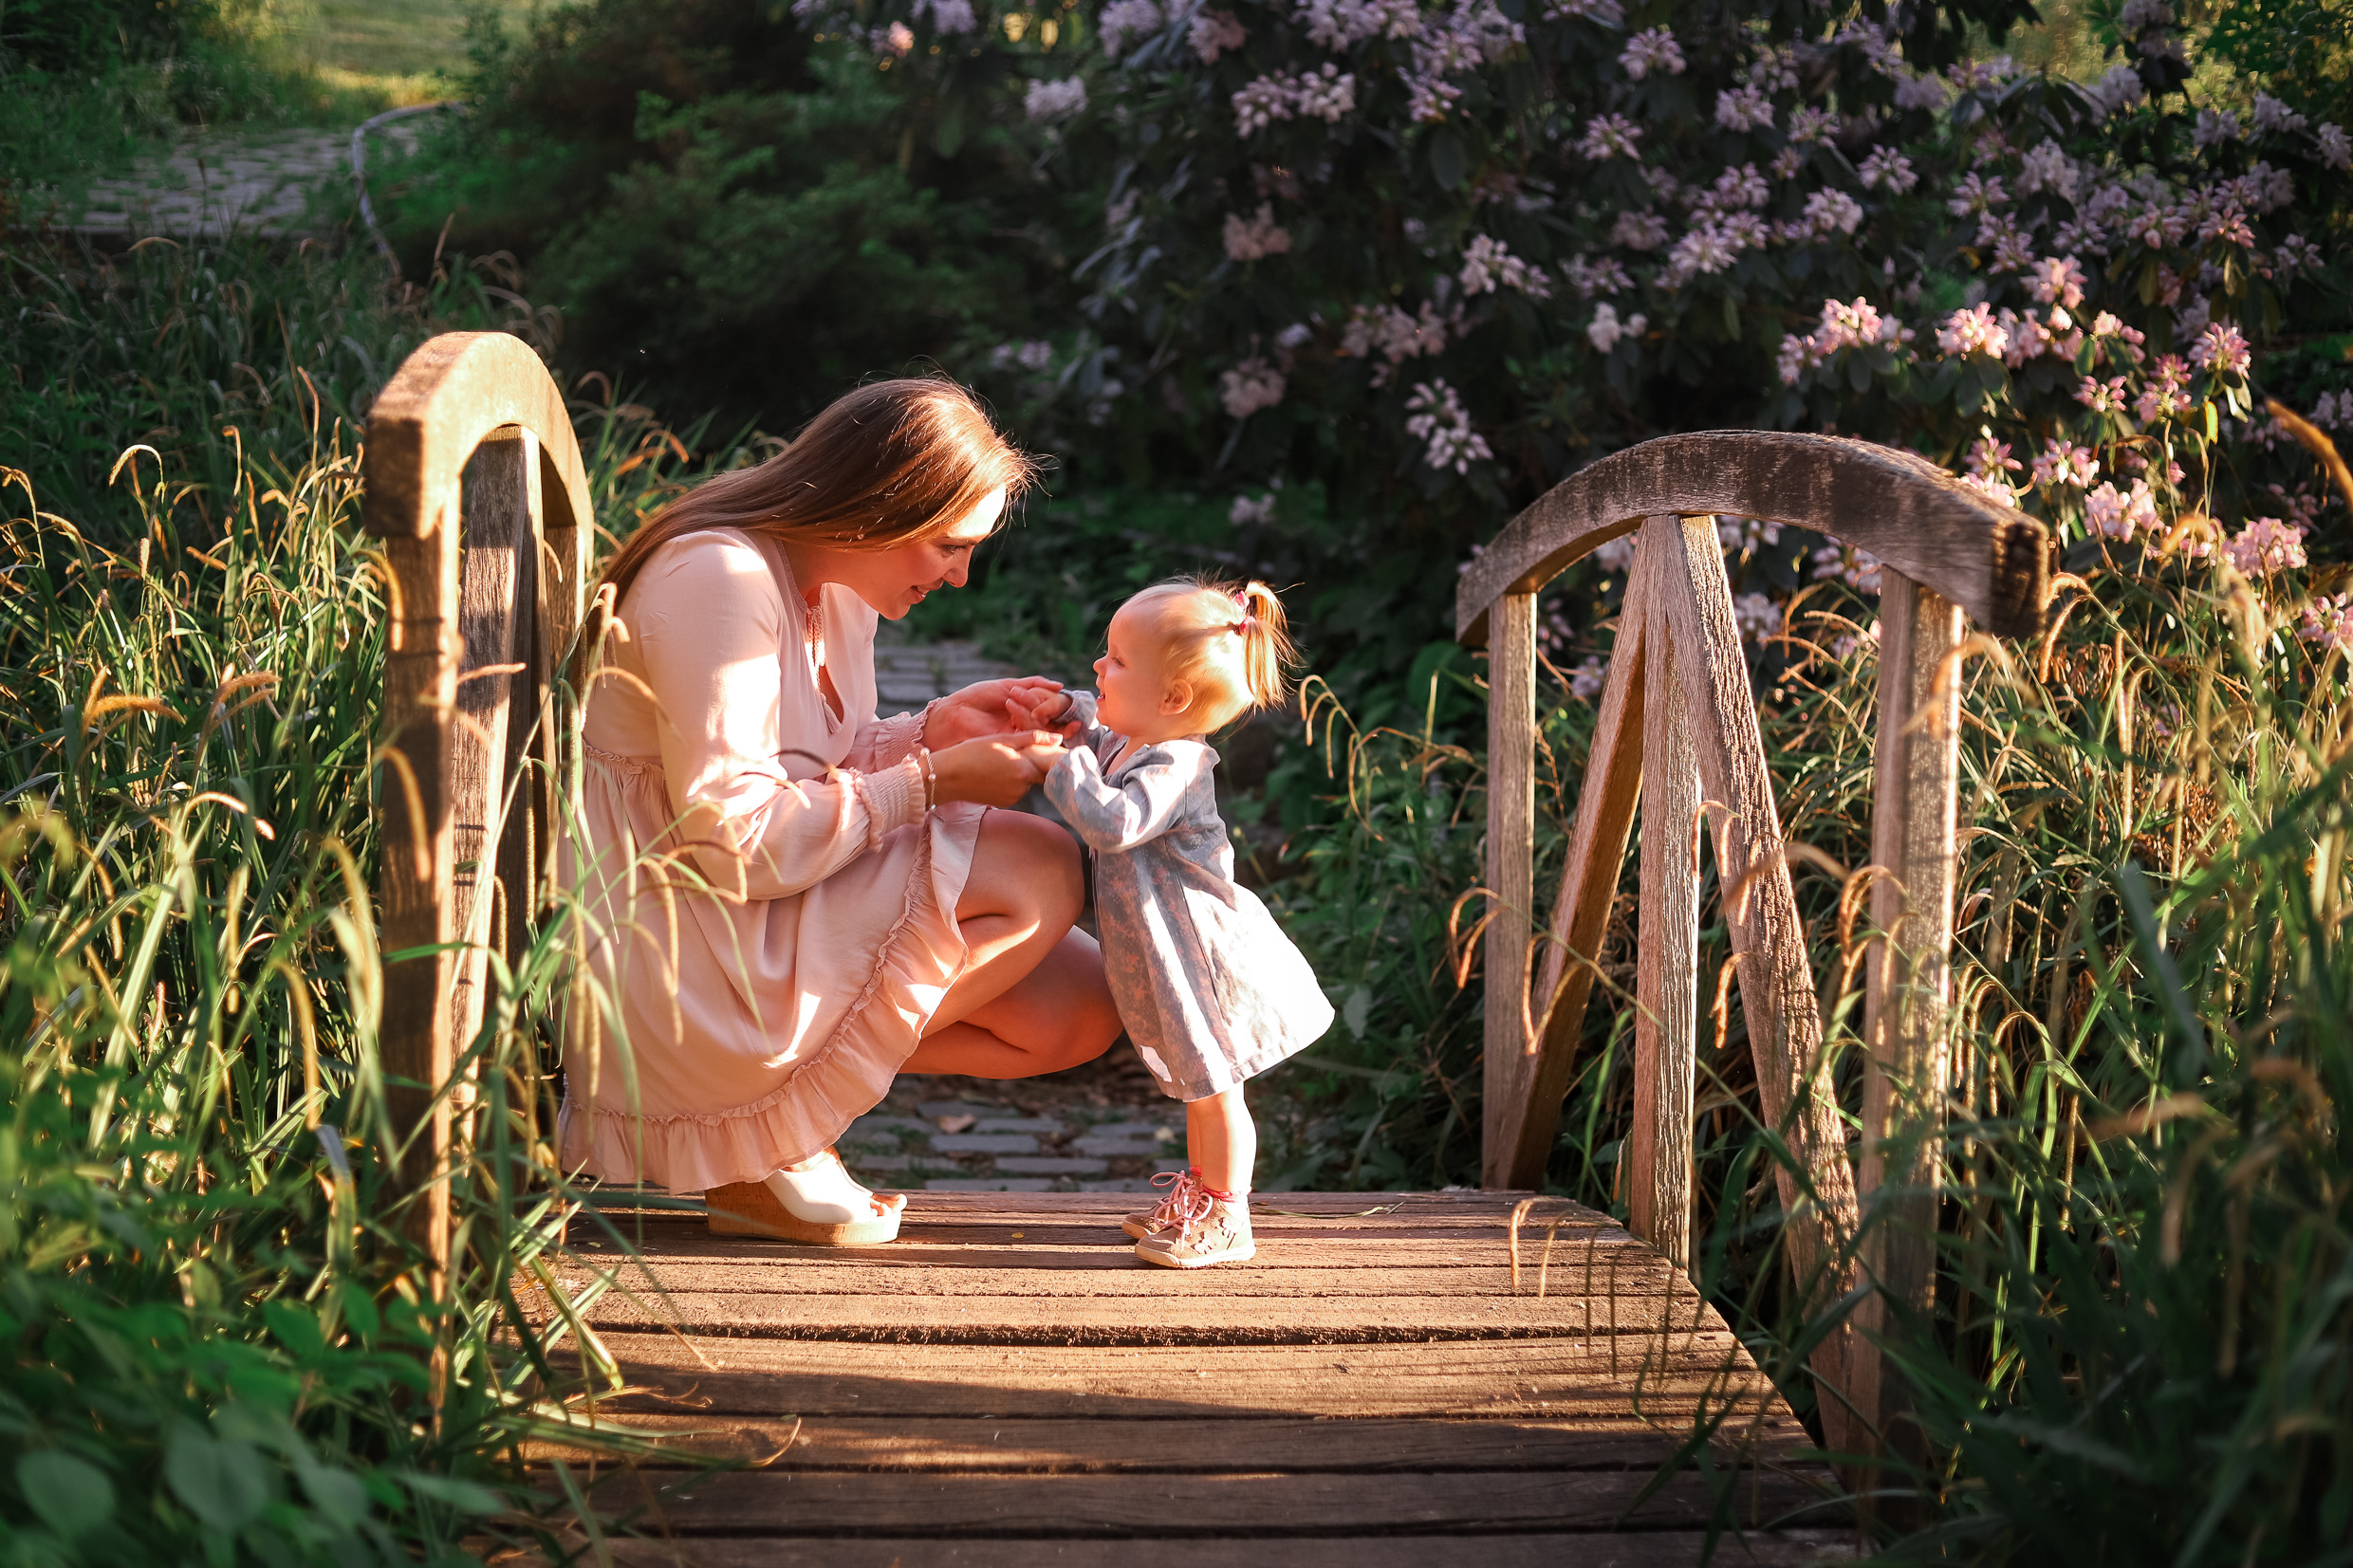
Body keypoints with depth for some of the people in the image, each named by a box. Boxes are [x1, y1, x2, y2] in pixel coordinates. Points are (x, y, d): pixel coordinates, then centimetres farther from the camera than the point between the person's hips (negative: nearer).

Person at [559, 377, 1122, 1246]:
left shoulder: (840, 583, 8)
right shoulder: (720, 580, -22)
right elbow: (735, 840, -25)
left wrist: (932, 730, -2)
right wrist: (933, 780, -20)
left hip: (778, 917, 10)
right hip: (674, 951, -10)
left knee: (1079, 1010, 1)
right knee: (1040, 871, -18)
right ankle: (777, 1137, -12)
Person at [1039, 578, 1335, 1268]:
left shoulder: (1172, 770, -26)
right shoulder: (1132, 745, 4)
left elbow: (1112, 822, -41)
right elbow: (1105, 741, 29)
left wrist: (1068, 765, -27)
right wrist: (1075, 715, 8)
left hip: (1202, 954, -10)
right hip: (1173, 960, 10)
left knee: (1212, 1086, 0)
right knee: (1196, 1086, 21)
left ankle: (1225, 1220, 9)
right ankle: (1199, 1193, 34)